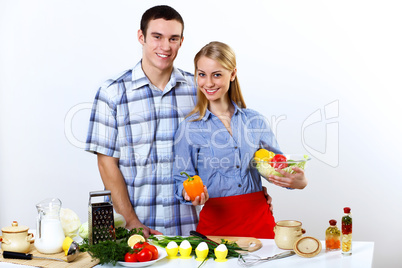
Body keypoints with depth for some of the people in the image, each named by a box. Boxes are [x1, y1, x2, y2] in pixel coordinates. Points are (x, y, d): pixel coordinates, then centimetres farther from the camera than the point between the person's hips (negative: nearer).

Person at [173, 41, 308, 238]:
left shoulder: (255, 122, 6)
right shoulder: (189, 128, 0)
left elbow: (279, 167, 12)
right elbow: (181, 180, 2)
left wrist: (298, 182, -9)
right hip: (215, 223, -2)